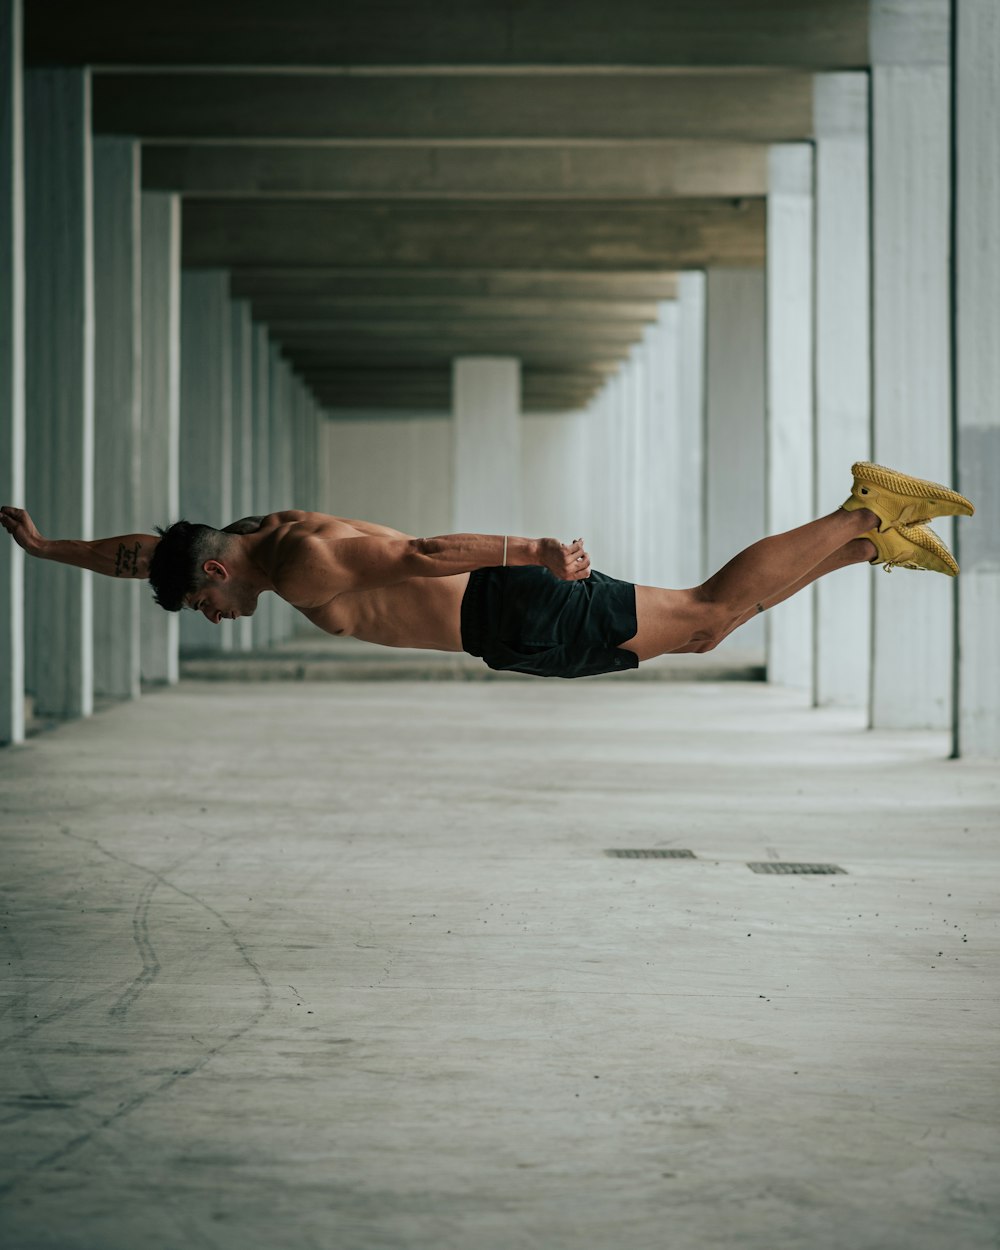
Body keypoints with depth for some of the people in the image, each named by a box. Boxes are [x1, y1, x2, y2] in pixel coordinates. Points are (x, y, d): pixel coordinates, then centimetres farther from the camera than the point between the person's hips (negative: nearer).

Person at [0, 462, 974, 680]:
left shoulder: (299, 569, -19)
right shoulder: (264, 537, 10)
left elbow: (422, 554, -30)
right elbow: (149, 554, 25)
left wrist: (535, 551, -31)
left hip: (522, 614, -8)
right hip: (508, 620, 8)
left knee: (711, 615, -5)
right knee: (705, 622, 13)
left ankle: (870, 516, 0)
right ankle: (870, 538, 16)